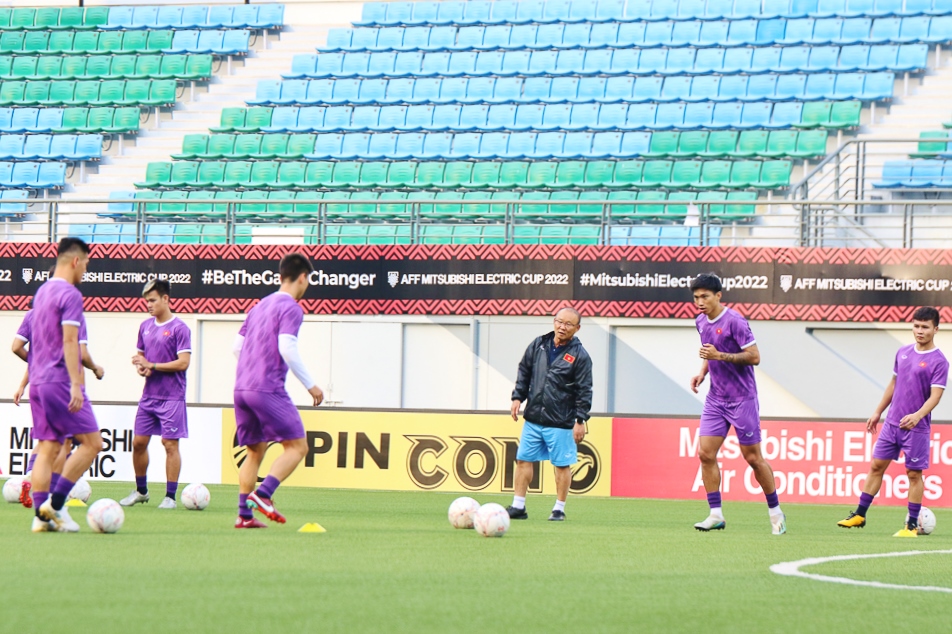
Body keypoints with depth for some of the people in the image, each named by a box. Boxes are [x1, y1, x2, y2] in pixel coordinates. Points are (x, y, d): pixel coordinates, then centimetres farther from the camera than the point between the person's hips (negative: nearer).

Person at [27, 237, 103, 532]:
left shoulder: (41, 292, 16)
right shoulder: (70, 295, -11)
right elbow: (69, 341, -19)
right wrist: (76, 385, -21)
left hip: (38, 381, 9)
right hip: (60, 381, -9)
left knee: (47, 448, 7)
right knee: (92, 442, -4)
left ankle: (41, 515, 1)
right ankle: (55, 503, -10)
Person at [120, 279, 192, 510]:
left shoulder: (179, 328, -9)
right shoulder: (146, 326, 12)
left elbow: (183, 362, -14)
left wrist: (152, 366, -15)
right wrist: (140, 367, -2)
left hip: (172, 397, -7)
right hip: (149, 395, 7)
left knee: (170, 443, -5)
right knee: (138, 442, 7)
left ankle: (170, 496, 0)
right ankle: (141, 491, 22)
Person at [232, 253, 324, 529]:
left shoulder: (259, 307, 19)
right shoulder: (291, 308, -6)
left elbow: (237, 346, 21)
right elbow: (287, 348, -17)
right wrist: (310, 385, -11)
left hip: (242, 390, 8)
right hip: (269, 390, -8)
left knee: (255, 452, 15)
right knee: (297, 446, -4)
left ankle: (244, 514, 7)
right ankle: (263, 494, -21)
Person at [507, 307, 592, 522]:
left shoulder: (579, 356, -6)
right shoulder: (538, 345, 6)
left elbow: (584, 391, -6)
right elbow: (524, 372, 16)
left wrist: (580, 420, -10)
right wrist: (518, 397, 7)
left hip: (561, 422, -4)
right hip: (533, 417, 4)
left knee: (562, 464, 2)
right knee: (523, 459, 5)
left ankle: (559, 509, 13)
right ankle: (518, 506, 11)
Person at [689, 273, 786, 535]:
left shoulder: (734, 321, -16)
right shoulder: (701, 322, 8)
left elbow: (754, 357, -17)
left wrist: (720, 356, -24)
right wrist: (702, 372, 7)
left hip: (742, 398, -7)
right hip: (716, 398, 7)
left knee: (753, 457, -1)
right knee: (706, 454, -5)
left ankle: (775, 511, 13)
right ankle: (716, 514, 0)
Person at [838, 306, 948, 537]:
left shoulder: (939, 361, -10)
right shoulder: (903, 353, 8)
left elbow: (935, 395, -16)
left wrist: (918, 415, -31)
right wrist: (878, 412, 20)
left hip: (917, 428, -6)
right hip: (892, 423, 6)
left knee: (914, 474, 0)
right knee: (876, 466, 7)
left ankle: (912, 524, 8)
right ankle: (859, 515, 14)